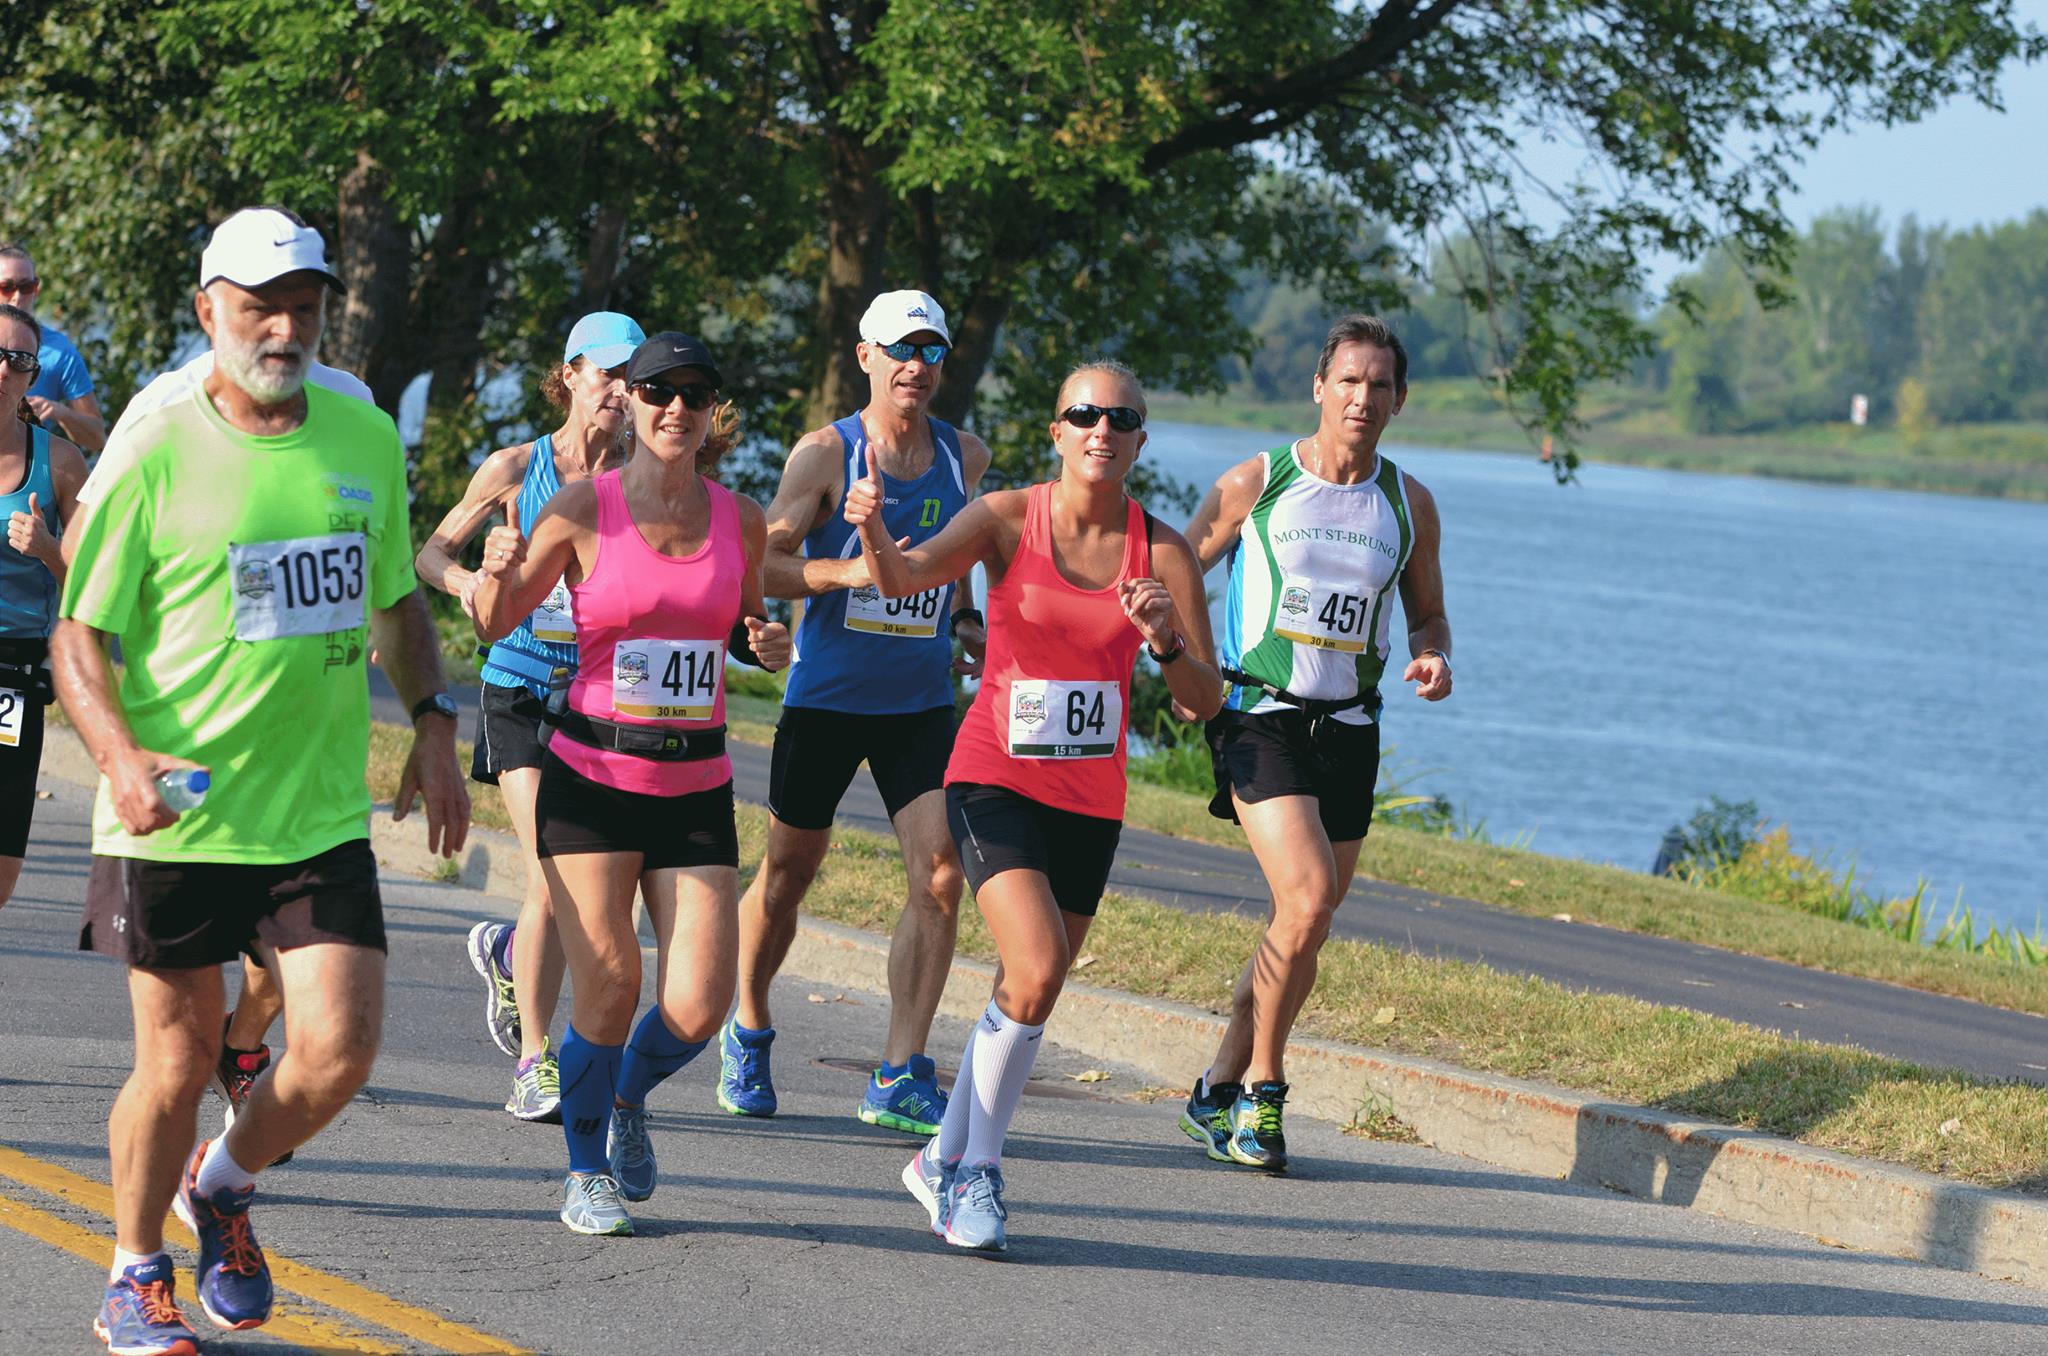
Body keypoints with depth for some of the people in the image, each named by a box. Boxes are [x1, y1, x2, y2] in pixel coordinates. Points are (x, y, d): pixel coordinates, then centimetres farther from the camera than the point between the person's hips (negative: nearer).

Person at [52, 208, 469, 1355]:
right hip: (175, 816, -3)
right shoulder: (158, 455, -8)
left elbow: (398, 601, 21)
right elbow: (80, 635, -7)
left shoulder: (367, 437, 6)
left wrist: (434, 726, 9)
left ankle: (222, 1186, 25)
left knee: (340, 1050, -6)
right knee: (179, 1060, 5)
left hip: (322, 813, 3)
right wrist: (123, 757, -23)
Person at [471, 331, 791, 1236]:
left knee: (699, 1005, -6)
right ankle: (586, 1172, 16)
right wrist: (499, 574, -19)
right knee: (609, 992, -8)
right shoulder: (584, 509, -5)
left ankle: (628, 1102, 27)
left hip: (696, 787, 3)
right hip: (592, 779, -3)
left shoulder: (740, 520, 5)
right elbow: (496, 624, 3)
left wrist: (767, 645, -1)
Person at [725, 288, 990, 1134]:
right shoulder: (825, 453, -7)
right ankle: (747, 1033, 33)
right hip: (825, 697, -3)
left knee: (939, 875, -12)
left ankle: (900, 1078, -8)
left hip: (922, 704, 3)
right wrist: (849, 571, -28)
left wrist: (965, 620, 9)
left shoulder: (965, 457, 6)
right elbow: (763, 561, -14)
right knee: (787, 876, 8)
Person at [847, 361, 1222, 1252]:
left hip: (1089, 800, 4)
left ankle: (947, 1161, 30)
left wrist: (1166, 642, -22)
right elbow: (904, 577, -24)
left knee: (1026, 993, 10)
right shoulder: (1009, 519, -8)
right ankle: (978, 1169, -5)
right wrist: (874, 535, -45)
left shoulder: (1161, 551, -3)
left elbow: (1205, 701, -2)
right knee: (1037, 971, -21)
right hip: (996, 780, -4)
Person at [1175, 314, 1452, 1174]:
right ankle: (1260, 1089, -5)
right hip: (1261, 717, -4)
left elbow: (1426, 613, 19)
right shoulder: (1254, 485, -3)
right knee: (1308, 899, -20)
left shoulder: (1408, 503, 7)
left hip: (1348, 731, 4)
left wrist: (1435, 659, -4)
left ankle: (1220, 1095, 22)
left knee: (1305, 925, 6)